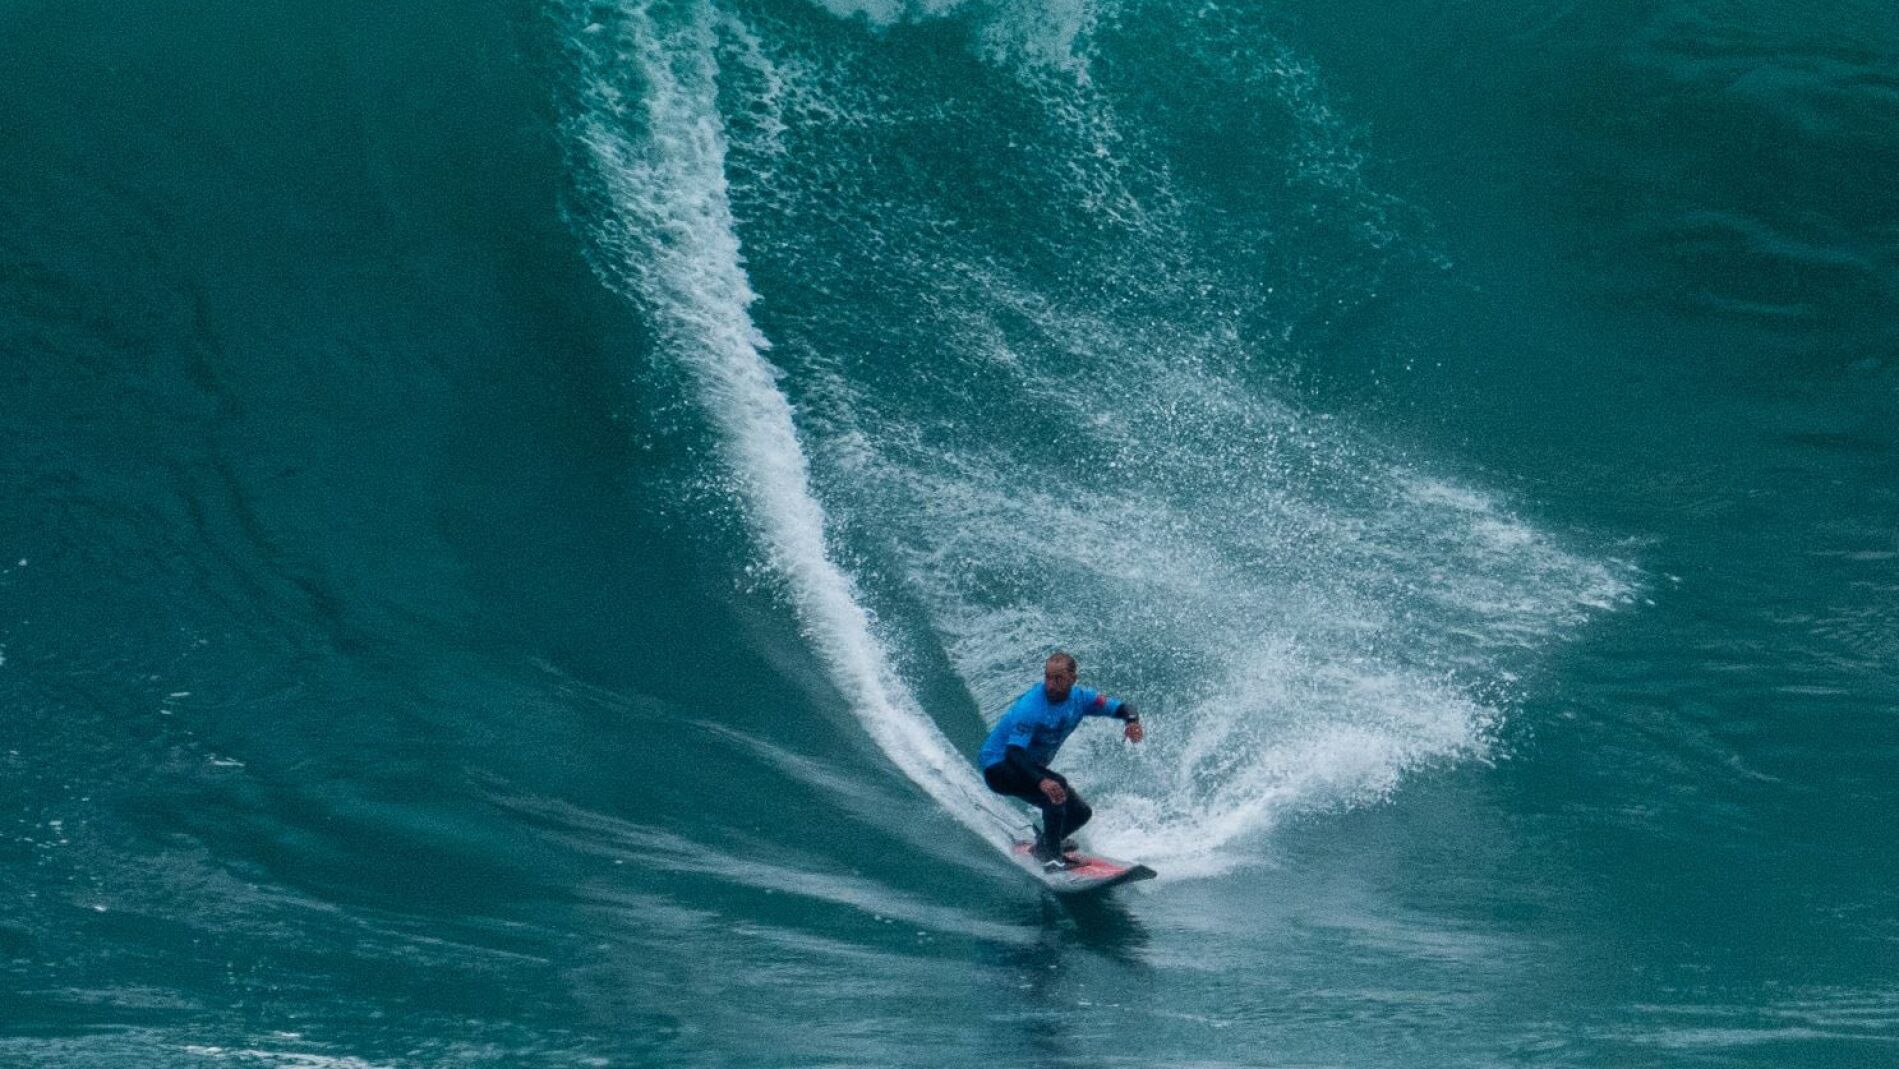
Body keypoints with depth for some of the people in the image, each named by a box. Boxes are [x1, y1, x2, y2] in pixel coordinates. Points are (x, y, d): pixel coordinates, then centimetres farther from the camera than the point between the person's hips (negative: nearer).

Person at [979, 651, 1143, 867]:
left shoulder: (1078, 698, -10)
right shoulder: (1029, 707, -31)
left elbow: (1121, 708, -6)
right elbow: (1013, 754, -40)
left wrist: (1132, 721, -31)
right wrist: (1041, 781, -56)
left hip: (1031, 768, 8)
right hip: (999, 766, -8)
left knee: (1081, 813, 5)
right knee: (1057, 786, -32)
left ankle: (1043, 843, 30)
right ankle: (1050, 855, -21)